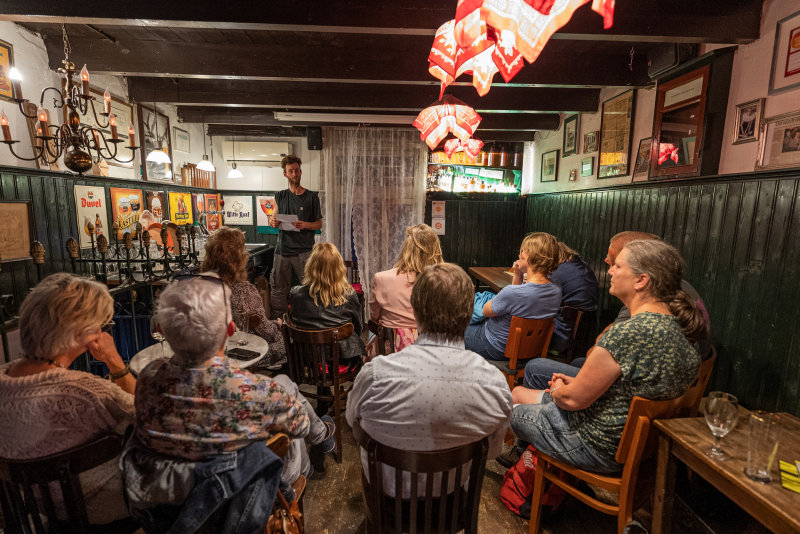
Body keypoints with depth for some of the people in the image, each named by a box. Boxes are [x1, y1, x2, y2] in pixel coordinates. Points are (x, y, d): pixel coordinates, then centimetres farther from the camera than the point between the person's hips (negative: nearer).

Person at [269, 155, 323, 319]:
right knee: (278, 289, 5)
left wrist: (305, 225, -15)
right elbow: (273, 220, 17)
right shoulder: (279, 196, 14)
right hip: (283, 249, 3)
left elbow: (319, 224, 5)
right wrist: (272, 222, -7)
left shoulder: (312, 196, 5)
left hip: (304, 250, -3)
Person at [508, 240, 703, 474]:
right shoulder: (675, 325, -3)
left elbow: (573, 399, -24)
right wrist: (578, 383, 6)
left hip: (599, 449, -9)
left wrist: (558, 390, -2)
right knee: (518, 392, 21)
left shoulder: (628, 332, -33)